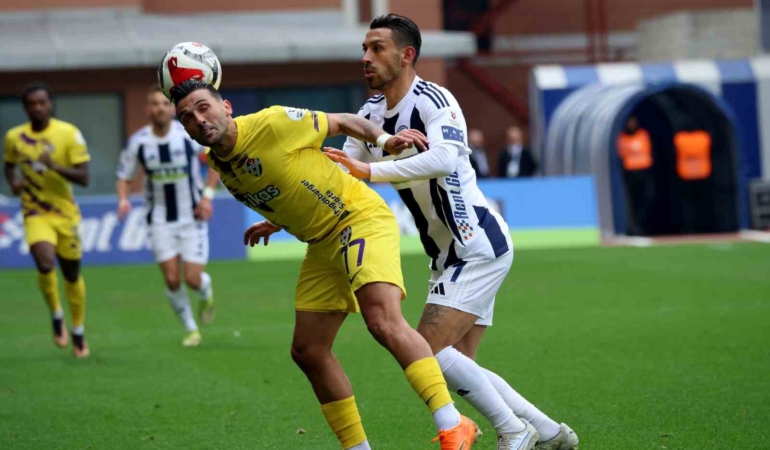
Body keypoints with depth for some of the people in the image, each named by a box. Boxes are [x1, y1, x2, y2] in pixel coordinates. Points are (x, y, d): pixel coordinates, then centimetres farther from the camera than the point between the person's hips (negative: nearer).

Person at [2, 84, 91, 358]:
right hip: (35, 214, 0)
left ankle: (78, 333, 31)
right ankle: (56, 316, 1)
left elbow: (83, 178, -14)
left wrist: (54, 166, -29)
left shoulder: (69, 133, -10)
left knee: (72, 274, 10)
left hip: (65, 214, 0)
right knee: (45, 264, -25)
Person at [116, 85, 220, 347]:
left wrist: (207, 195, -7)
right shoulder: (138, 142, -8)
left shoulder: (189, 134, -12)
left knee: (193, 279, -7)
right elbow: (123, 177, 3)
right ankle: (190, 329, 16)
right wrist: (123, 199, -19)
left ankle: (206, 294, 32)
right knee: (172, 279, -6)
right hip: (160, 221, 1)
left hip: (192, 218, -1)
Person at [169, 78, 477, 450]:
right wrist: (276, 223, 9)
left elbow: (342, 122, -6)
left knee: (383, 322, -27)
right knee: (307, 351, 6)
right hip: (322, 244, 9)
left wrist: (384, 140, -19)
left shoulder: (272, 124, -17)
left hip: (361, 217, -9)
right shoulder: (217, 165, 3)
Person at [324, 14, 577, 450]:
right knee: (457, 367, 10)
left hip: (479, 246, -9)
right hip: (449, 255, 9)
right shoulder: (371, 114, 8)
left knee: (428, 350, -16)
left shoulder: (433, 101, -18)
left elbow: (444, 158, -37)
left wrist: (371, 170, -40)